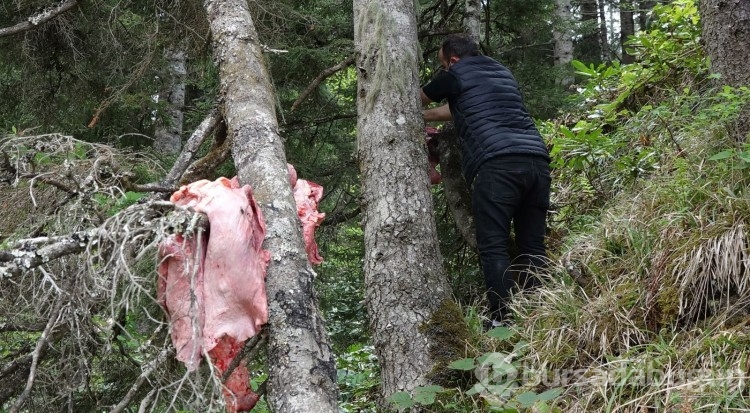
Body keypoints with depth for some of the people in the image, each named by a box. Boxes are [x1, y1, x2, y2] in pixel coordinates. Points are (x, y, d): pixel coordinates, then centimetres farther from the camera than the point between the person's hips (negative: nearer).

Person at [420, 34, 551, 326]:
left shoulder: (457, 75, 12)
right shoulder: (502, 72, 31)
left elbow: (420, 99, 30)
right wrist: (422, 117, 51)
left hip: (498, 164, -6)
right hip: (536, 160, 6)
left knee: (493, 246, -5)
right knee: (532, 245, 7)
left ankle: (504, 321, -11)